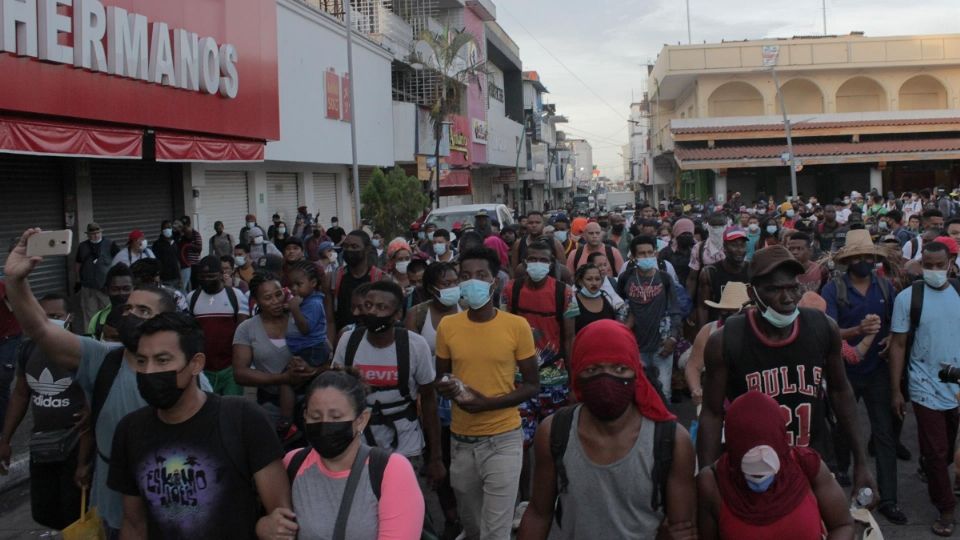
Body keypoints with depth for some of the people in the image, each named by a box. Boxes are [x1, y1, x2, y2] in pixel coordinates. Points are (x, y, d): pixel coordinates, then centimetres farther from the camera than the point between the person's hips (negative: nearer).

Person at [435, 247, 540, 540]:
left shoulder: (517, 326, -9)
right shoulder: (447, 326, -1)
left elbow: (532, 386, -4)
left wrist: (488, 402, -18)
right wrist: (446, 388, -13)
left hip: (503, 439, -3)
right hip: (461, 439, 3)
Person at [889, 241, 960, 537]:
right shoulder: (908, 297, -7)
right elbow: (898, 345, -4)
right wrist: (896, 391, -5)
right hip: (927, 388, -3)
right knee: (936, 453, 3)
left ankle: (929, 471, 45)